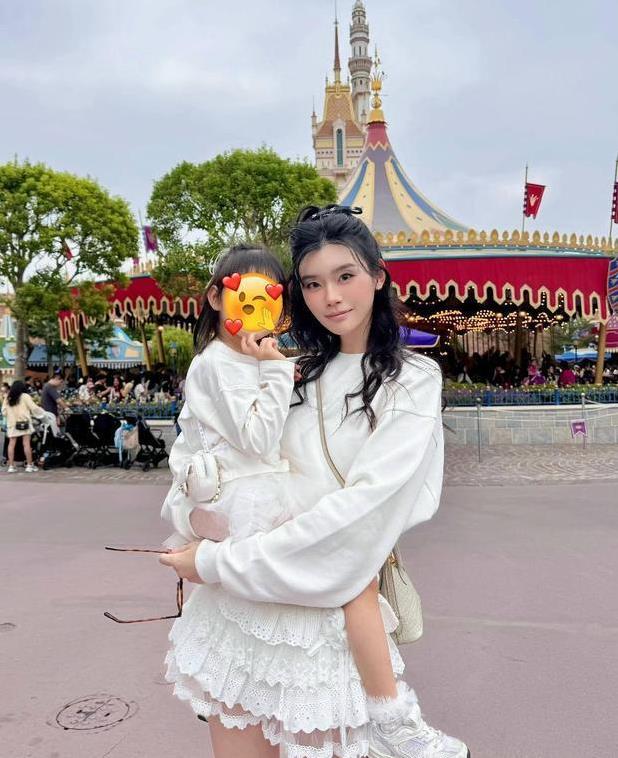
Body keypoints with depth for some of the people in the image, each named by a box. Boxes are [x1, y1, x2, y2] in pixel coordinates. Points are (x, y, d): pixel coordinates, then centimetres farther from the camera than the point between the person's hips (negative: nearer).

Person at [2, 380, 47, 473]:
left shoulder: (7, 398, 8)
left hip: (12, 423, 4)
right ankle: (29, 465, 2)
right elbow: (34, 408, -4)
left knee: (11, 444, 5)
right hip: (24, 423, -4)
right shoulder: (25, 396, -3)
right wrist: (42, 413, 11)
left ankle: (11, 466, 5)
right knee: (26, 444, -1)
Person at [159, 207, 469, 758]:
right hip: (237, 611, 5)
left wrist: (219, 562, -16)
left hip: (322, 618, -4)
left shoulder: (413, 379, -6)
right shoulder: (298, 375, 8)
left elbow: (364, 509, -17)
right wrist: (189, 510, -6)